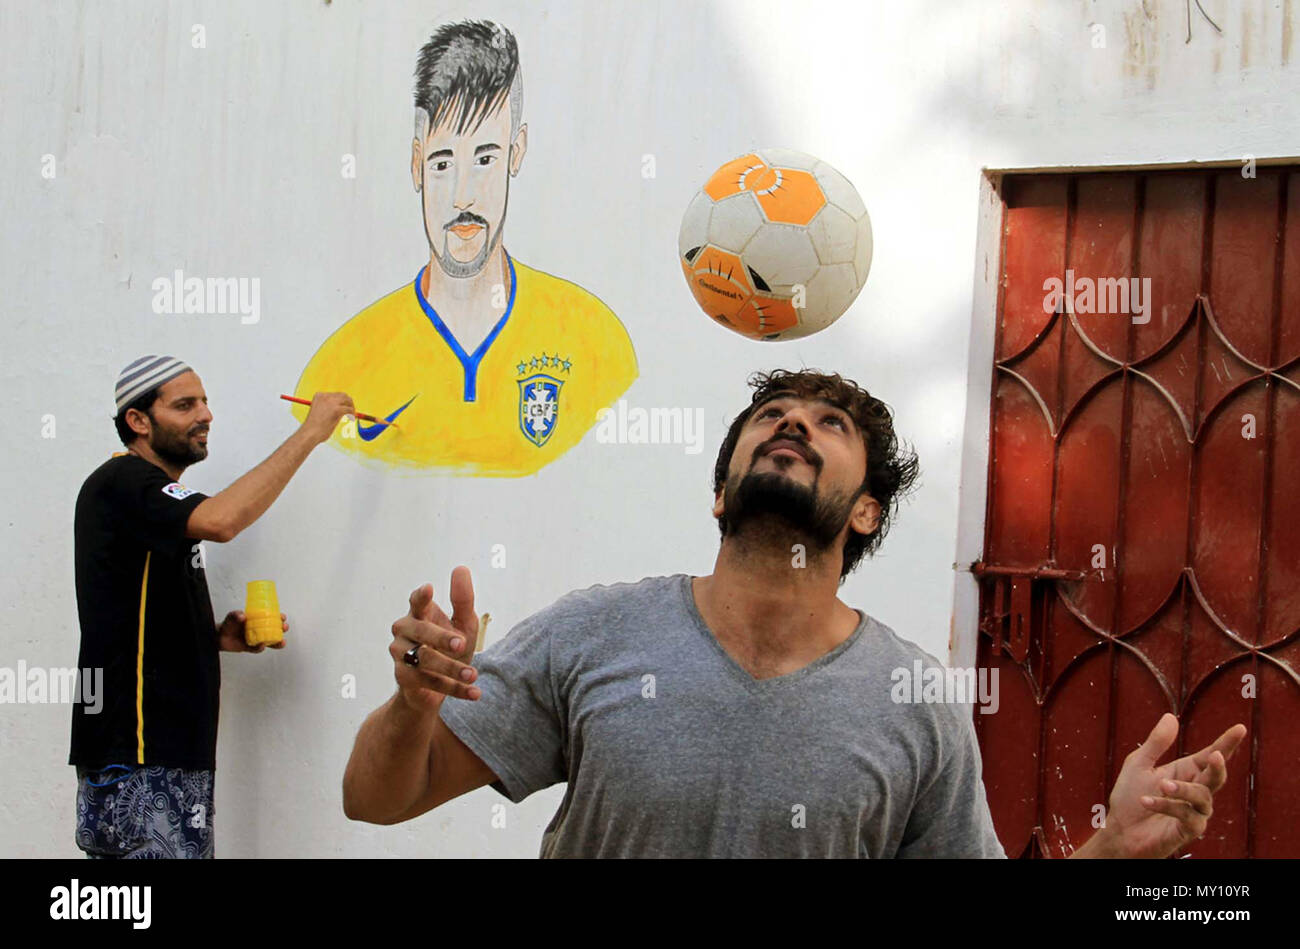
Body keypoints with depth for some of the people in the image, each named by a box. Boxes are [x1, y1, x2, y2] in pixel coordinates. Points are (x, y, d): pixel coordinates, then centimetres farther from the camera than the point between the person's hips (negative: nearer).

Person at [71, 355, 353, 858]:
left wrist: (219, 636, 9)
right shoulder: (122, 482, -9)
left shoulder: (144, 488, 22)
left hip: (173, 754, 10)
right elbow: (220, 520, -29)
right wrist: (310, 432, -21)